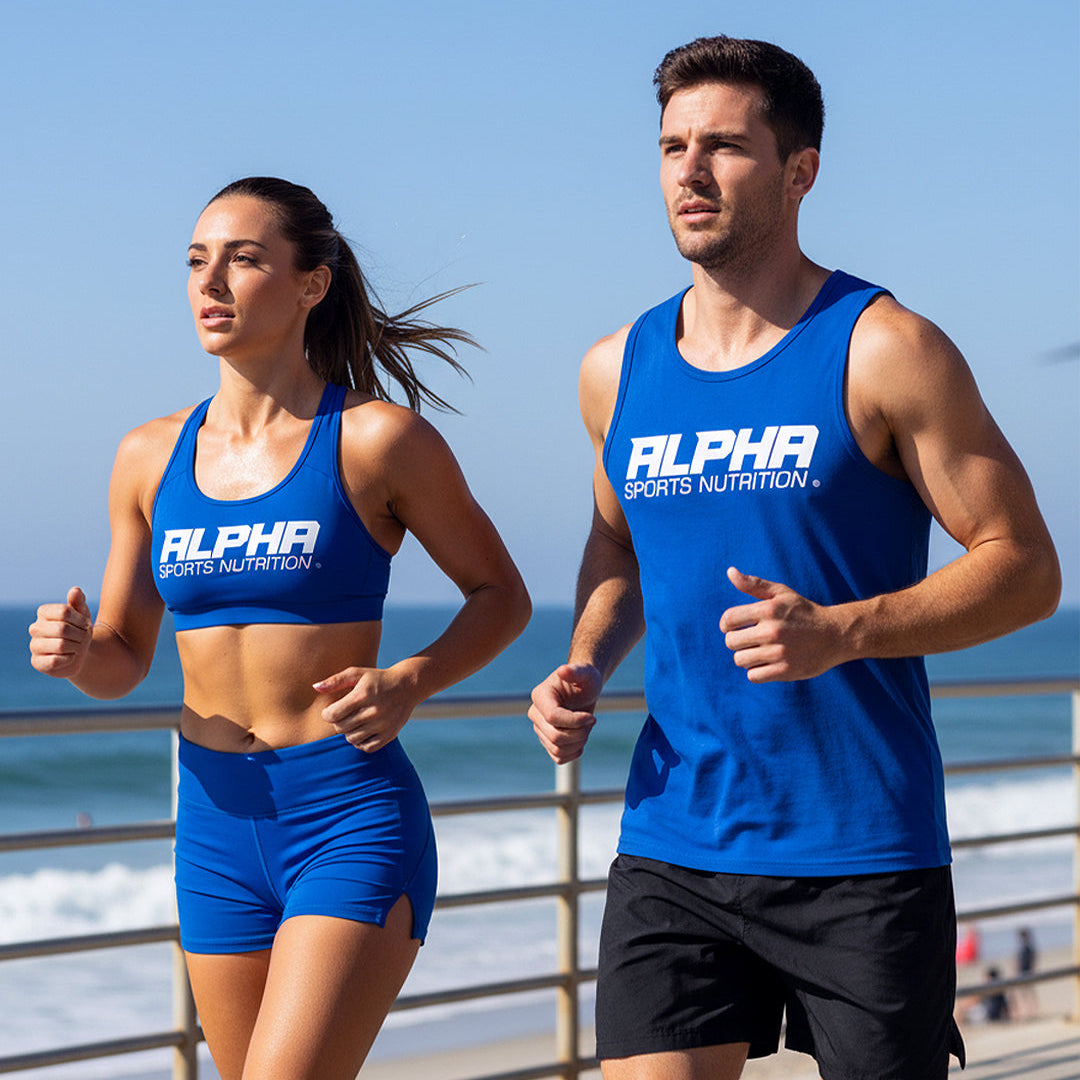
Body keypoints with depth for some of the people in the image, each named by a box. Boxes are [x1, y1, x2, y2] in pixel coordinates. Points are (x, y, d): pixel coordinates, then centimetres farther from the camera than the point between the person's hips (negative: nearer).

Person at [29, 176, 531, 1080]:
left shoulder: (377, 439, -6)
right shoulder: (151, 458, 7)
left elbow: (502, 595, 5)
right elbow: (124, 660, 15)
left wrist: (408, 684, -13)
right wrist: (74, 651, -8)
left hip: (352, 818, -5)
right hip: (218, 822, 5)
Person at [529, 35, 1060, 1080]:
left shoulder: (883, 350, -6)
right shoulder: (618, 371, 9)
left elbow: (1025, 568, -6)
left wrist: (839, 632, -21)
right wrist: (584, 671, 6)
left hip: (862, 851, -3)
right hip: (672, 846, 4)